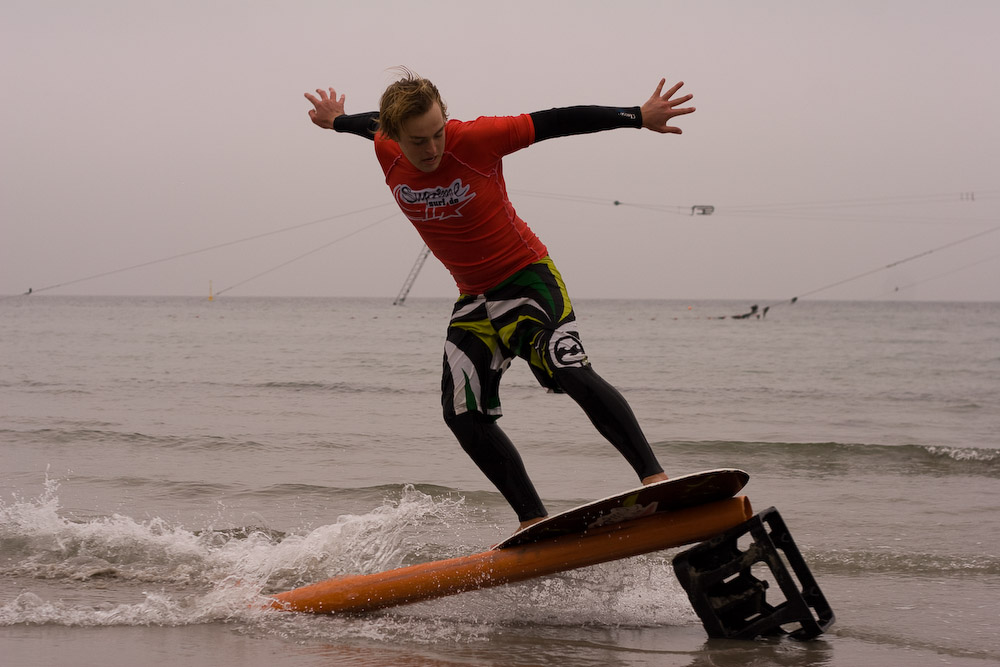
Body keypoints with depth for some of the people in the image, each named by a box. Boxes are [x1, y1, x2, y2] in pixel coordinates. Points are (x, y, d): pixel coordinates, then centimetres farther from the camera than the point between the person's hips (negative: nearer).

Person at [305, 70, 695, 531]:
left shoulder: (475, 139, -22)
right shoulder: (386, 151, -8)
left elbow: (555, 123, -18)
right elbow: (373, 126, 17)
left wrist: (639, 117, -19)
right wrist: (338, 121, 38)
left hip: (528, 276, -6)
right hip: (474, 298, 6)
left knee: (567, 369, -29)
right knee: (463, 415, -4)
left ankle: (653, 477, -30)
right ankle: (534, 521, 2)